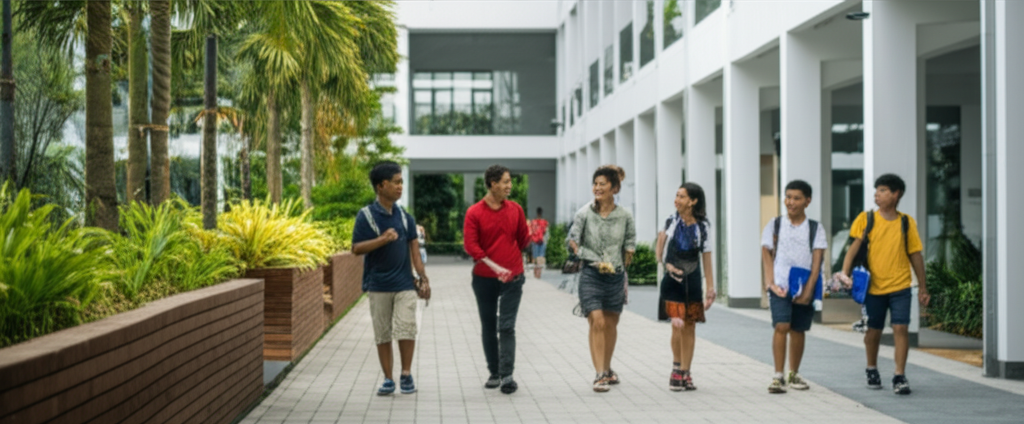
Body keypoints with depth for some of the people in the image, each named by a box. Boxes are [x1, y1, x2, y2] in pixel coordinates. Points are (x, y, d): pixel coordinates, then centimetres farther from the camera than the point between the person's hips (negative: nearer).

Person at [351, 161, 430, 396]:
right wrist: (382, 240, -22)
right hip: (378, 286, -2)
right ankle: (388, 379, 15)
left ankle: (406, 374, 9)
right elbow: (356, 248, -8)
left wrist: (424, 279, 2)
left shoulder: (405, 216, 7)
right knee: (382, 334, 5)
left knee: (406, 330, -6)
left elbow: (414, 249, 8)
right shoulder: (366, 215, -4)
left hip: (405, 284, 2)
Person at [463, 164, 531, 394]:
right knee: (488, 328, 8)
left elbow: (522, 239, 15)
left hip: (512, 277, 0)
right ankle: (494, 373, 19)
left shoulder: (515, 209, 3)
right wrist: (494, 266, -21)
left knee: (507, 327, -6)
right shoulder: (474, 213, -6)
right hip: (484, 278, 0)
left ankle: (507, 375, -9)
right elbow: (470, 245, -14)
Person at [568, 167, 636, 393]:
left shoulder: (625, 217, 0)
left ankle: (607, 369, 30)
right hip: (591, 275, -3)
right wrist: (597, 261, -7)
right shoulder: (584, 214, -6)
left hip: (616, 276, 3)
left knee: (611, 324, 13)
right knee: (597, 323, -11)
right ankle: (600, 375, -10)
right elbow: (573, 243, -5)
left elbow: (630, 246, 10)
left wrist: (620, 264, 8)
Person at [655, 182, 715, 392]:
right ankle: (676, 368, 5)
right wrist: (667, 265, -13)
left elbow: (706, 259, 4)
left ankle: (685, 373, 14)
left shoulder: (702, 227, -1)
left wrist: (710, 287, 3)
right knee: (677, 324, -12)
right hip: (672, 281, -1)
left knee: (690, 327, 5)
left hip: (692, 282, 1)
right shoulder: (671, 222, -1)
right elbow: (659, 252, 6)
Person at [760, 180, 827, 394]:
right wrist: (771, 284, -8)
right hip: (780, 286, -1)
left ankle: (794, 374, 24)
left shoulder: (815, 229, 6)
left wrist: (808, 290, -10)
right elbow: (766, 255, 4)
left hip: (804, 288, 1)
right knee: (781, 326, -15)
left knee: (798, 331, 8)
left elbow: (816, 261, 0)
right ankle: (778, 376, -13)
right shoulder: (774, 225, 6)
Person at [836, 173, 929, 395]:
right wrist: (845, 272, -21)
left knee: (900, 328, -10)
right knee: (873, 330, 10)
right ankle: (872, 370, 31)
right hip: (873, 286, 0)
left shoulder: (907, 222, 2)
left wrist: (923, 287, 9)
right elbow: (855, 246, -7)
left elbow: (915, 255, 8)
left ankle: (900, 376, -4)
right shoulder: (866, 219, 1)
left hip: (900, 286, 0)